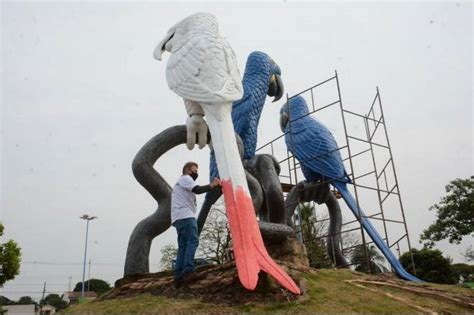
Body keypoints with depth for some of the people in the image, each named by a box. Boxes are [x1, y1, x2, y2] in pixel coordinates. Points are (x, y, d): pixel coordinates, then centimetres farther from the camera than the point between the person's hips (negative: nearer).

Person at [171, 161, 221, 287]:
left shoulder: (182, 183, 34)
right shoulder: (185, 178, 3)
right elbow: (197, 190, -14)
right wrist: (212, 185, -10)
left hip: (179, 218, 10)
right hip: (185, 216, -10)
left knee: (183, 245, 4)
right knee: (192, 241, -18)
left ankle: (179, 275, -4)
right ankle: (188, 270, -31)